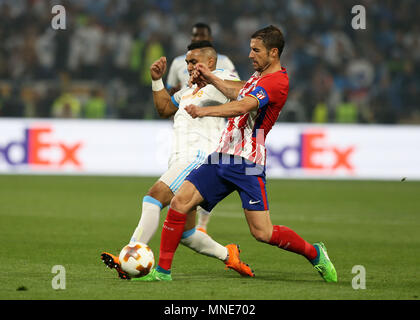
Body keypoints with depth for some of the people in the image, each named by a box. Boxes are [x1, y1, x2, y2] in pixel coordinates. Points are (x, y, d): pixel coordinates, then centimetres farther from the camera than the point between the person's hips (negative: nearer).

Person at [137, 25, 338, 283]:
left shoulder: (277, 81, -14)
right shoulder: (260, 75, 17)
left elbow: (243, 106, -28)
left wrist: (205, 111, -35)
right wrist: (210, 78, 35)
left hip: (247, 163, -9)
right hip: (223, 157, 9)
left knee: (262, 232, -9)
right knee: (180, 203, -5)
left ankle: (315, 254, 16)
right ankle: (163, 271, 1)